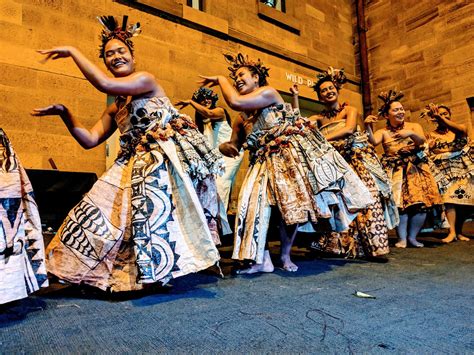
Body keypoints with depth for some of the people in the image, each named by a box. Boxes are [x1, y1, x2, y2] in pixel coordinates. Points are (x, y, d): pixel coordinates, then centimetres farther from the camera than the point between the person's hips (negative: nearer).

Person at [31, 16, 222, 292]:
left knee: (150, 208, -24)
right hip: (134, 165, 9)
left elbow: (105, 84, -19)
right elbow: (90, 140, 16)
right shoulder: (115, 108, 20)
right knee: (103, 210, 6)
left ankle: (156, 273, -11)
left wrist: (72, 51, -7)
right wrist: (64, 113, 7)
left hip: (163, 158, -8)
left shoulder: (146, 79, -2)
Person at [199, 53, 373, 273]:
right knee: (256, 204, -11)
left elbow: (235, 102, -20)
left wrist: (220, 80, -3)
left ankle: (285, 256, 10)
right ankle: (263, 260, -6)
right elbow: (233, 146, 16)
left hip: (293, 153, -6)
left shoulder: (269, 92, -5)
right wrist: (224, 147, -9)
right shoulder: (242, 118, 15)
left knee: (291, 203, -6)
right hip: (266, 162, 6)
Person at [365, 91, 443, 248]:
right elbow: (373, 142, -13)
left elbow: (421, 141, -10)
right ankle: (402, 238, -8)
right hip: (395, 170, -1)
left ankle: (412, 236, 5)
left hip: (416, 168, 2)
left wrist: (410, 133, -30)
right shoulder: (383, 132, 8)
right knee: (400, 203, -15)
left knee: (421, 203, -8)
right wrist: (368, 127, -30)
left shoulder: (414, 126, 10)